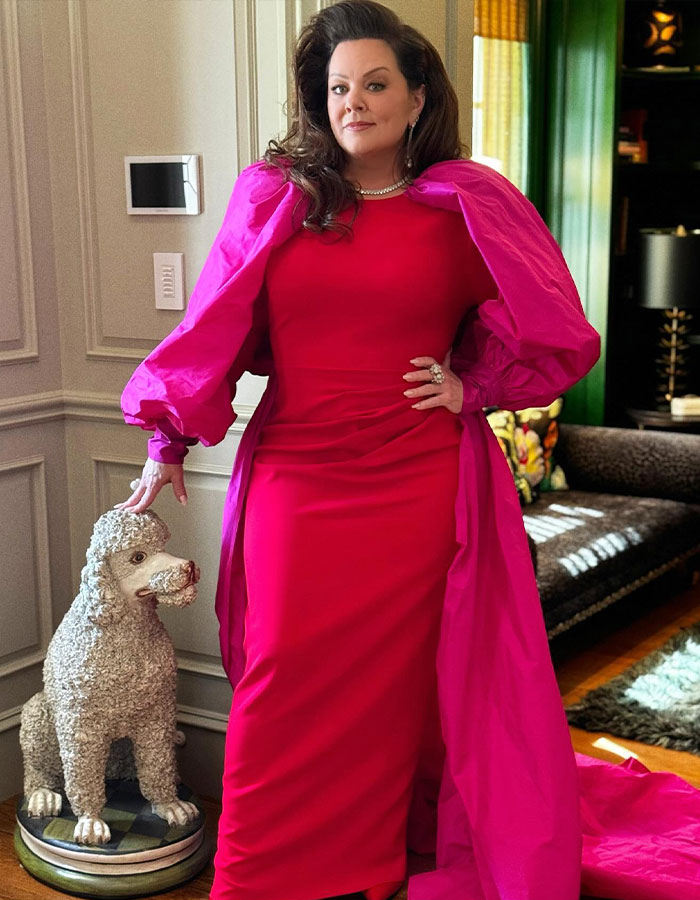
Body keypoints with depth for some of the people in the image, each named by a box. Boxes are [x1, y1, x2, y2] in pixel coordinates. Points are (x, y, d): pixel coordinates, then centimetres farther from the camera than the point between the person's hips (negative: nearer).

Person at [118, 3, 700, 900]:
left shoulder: (467, 206, 3)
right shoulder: (272, 196, 5)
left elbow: (548, 329, 12)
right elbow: (214, 330, 9)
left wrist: (474, 388, 2)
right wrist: (168, 443, 10)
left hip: (417, 486, 0)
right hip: (296, 482, 1)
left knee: (396, 682, 9)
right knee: (284, 683, 4)